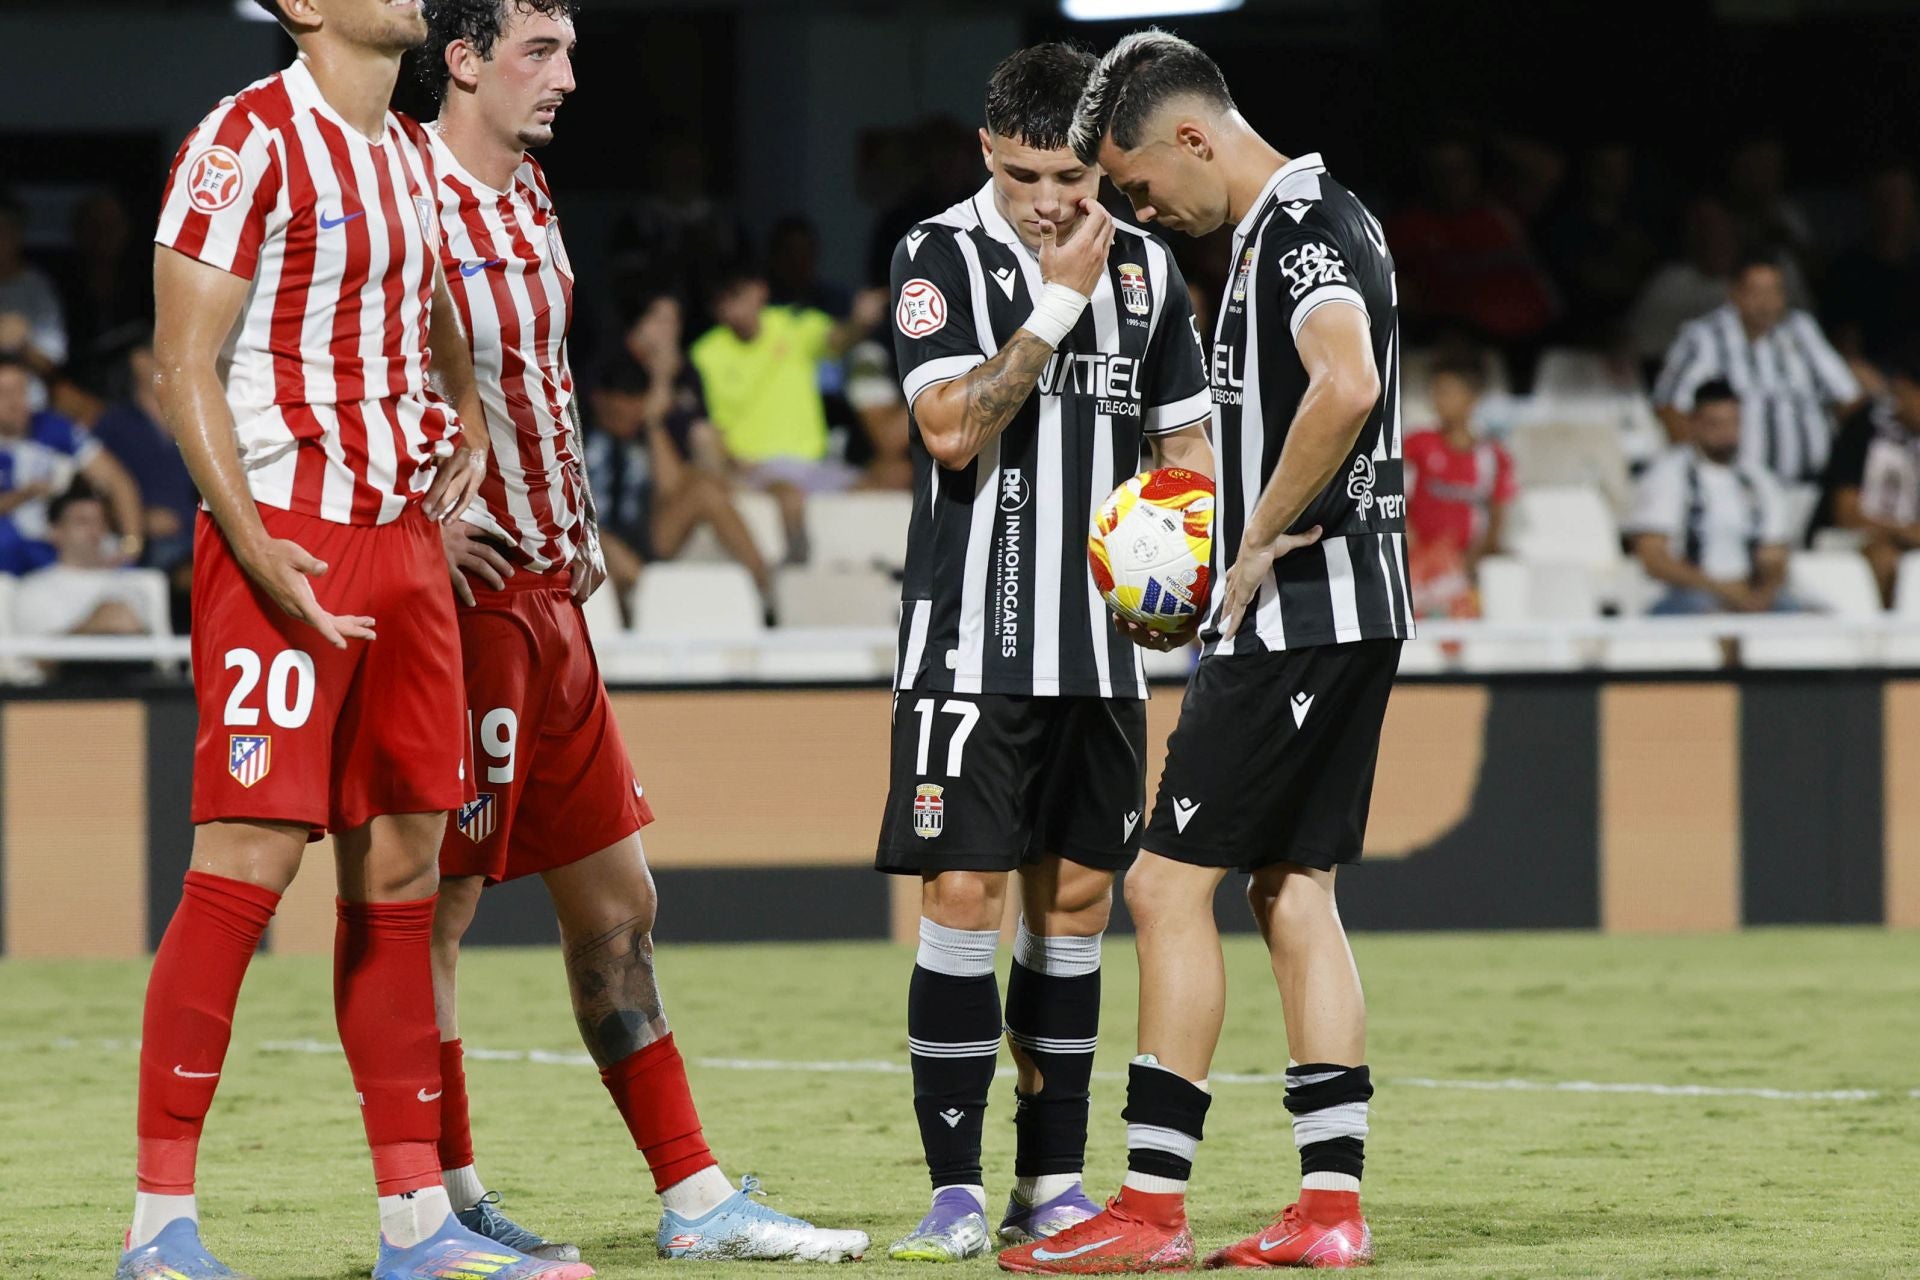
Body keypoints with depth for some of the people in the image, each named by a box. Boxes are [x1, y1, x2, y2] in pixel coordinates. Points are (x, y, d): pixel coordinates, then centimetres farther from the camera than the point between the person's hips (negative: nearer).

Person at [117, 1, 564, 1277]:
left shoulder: (410, 153, 16)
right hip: (284, 539, -8)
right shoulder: (249, 139, -9)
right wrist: (255, 546, -21)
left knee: (403, 864, 8)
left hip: (406, 539, 8)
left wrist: (466, 421, 11)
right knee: (249, 860, -11)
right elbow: (186, 361, -13)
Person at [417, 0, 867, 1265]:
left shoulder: (530, 200, 15)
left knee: (617, 902, 11)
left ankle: (695, 1196, 14)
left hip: (549, 595, 10)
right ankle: (448, 1199, 6)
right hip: (464, 593, -10)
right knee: (438, 906, -2)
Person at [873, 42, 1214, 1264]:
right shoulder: (943, 255, -5)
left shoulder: (1145, 268, 9)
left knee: (1077, 896, 6)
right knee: (963, 894, -9)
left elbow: (1187, 441, 17)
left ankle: (1054, 1183, 13)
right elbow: (952, 428, -17)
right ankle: (957, 1187, -5)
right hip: (971, 639, -5)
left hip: (1099, 644, 5)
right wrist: (1058, 301, -16)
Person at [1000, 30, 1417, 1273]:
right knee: (1292, 892, 10)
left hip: (1298, 614, -10)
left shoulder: (1303, 225, -14)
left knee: (1170, 884, -7)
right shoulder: (1304, 222, 18)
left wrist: (1263, 541, -22)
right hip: (1346, 612, 10)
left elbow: (1347, 387, -32)